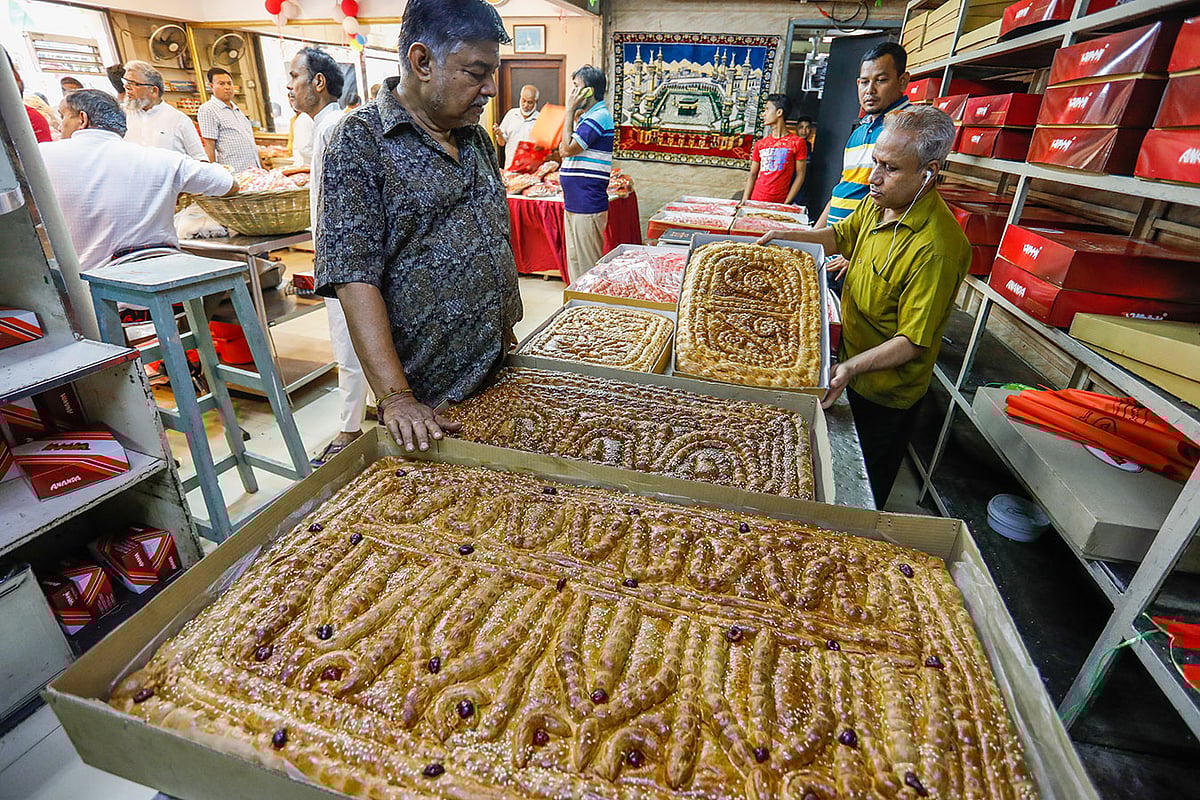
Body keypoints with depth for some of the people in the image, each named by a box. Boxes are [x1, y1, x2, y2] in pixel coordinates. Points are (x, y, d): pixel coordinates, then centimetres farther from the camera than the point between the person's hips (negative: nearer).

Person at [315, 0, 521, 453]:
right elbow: (354, 277, -19)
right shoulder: (361, 141, -11)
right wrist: (395, 397, -27)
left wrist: (509, 334, 15)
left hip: (500, 376, 7)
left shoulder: (476, 137, 11)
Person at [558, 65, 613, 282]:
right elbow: (563, 150, 18)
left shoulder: (598, 117, -13)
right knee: (575, 262, 16)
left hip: (587, 206, -10)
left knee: (587, 267, -3)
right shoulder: (588, 117, 18)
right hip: (575, 204, 10)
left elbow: (568, 149, -17)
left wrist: (570, 111, -11)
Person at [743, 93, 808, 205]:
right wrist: (745, 201, -2)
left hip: (779, 204, -3)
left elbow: (800, 176, 0)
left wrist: (786, 204, -8)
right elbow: (752, 175, 11)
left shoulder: (798, 143, 1)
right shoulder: (759, 144, 11)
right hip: (755, 202, 3)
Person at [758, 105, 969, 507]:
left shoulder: (937, 247, -30)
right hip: (853, 362, 8)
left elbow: (913, 342, -27)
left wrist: (851, 367, -38)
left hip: (887, 391, -8)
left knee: (868, 483, 14)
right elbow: (840, 236, 16)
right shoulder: (879, 203, -5)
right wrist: (784, 235, 4)